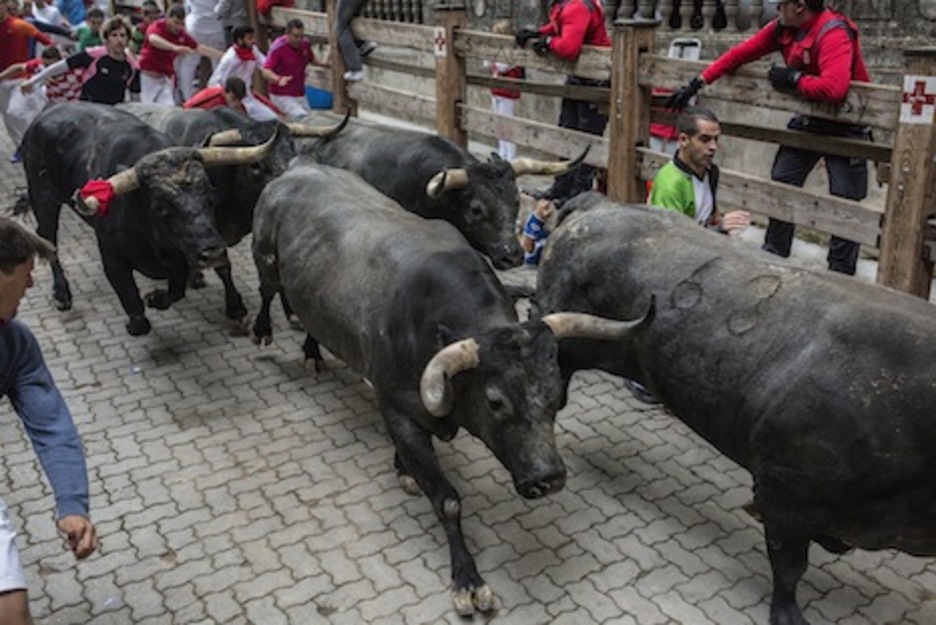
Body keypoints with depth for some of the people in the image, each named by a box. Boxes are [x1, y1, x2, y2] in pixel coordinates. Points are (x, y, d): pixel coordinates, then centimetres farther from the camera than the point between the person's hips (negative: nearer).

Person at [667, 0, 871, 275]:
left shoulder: (834, 33, -29)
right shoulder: (783, 28, -5)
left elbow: (834, 88, -43)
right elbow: (741, 53, 1)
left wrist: (794, 79, -26)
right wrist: (698, 82, -4)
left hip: (846, 126, -8)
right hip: (809, 120, 8)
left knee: (844, 201, -5)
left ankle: (840, 274, 5)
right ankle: (773, 255, 26)